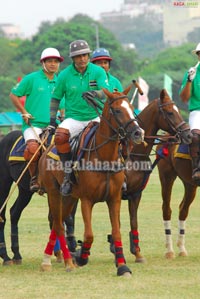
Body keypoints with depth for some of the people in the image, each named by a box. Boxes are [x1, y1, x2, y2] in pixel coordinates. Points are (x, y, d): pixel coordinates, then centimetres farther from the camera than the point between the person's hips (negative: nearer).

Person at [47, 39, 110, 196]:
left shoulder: (98, 71, -1)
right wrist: (52, 120, 4)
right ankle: (68, 174, -19)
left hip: (96, 117, 0)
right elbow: (56, 98, 11)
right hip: (74, 118, 0)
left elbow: (106, 92, -15)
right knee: (60, 136, -32)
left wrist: (95, 93, -37)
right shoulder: (65, 75, 1)